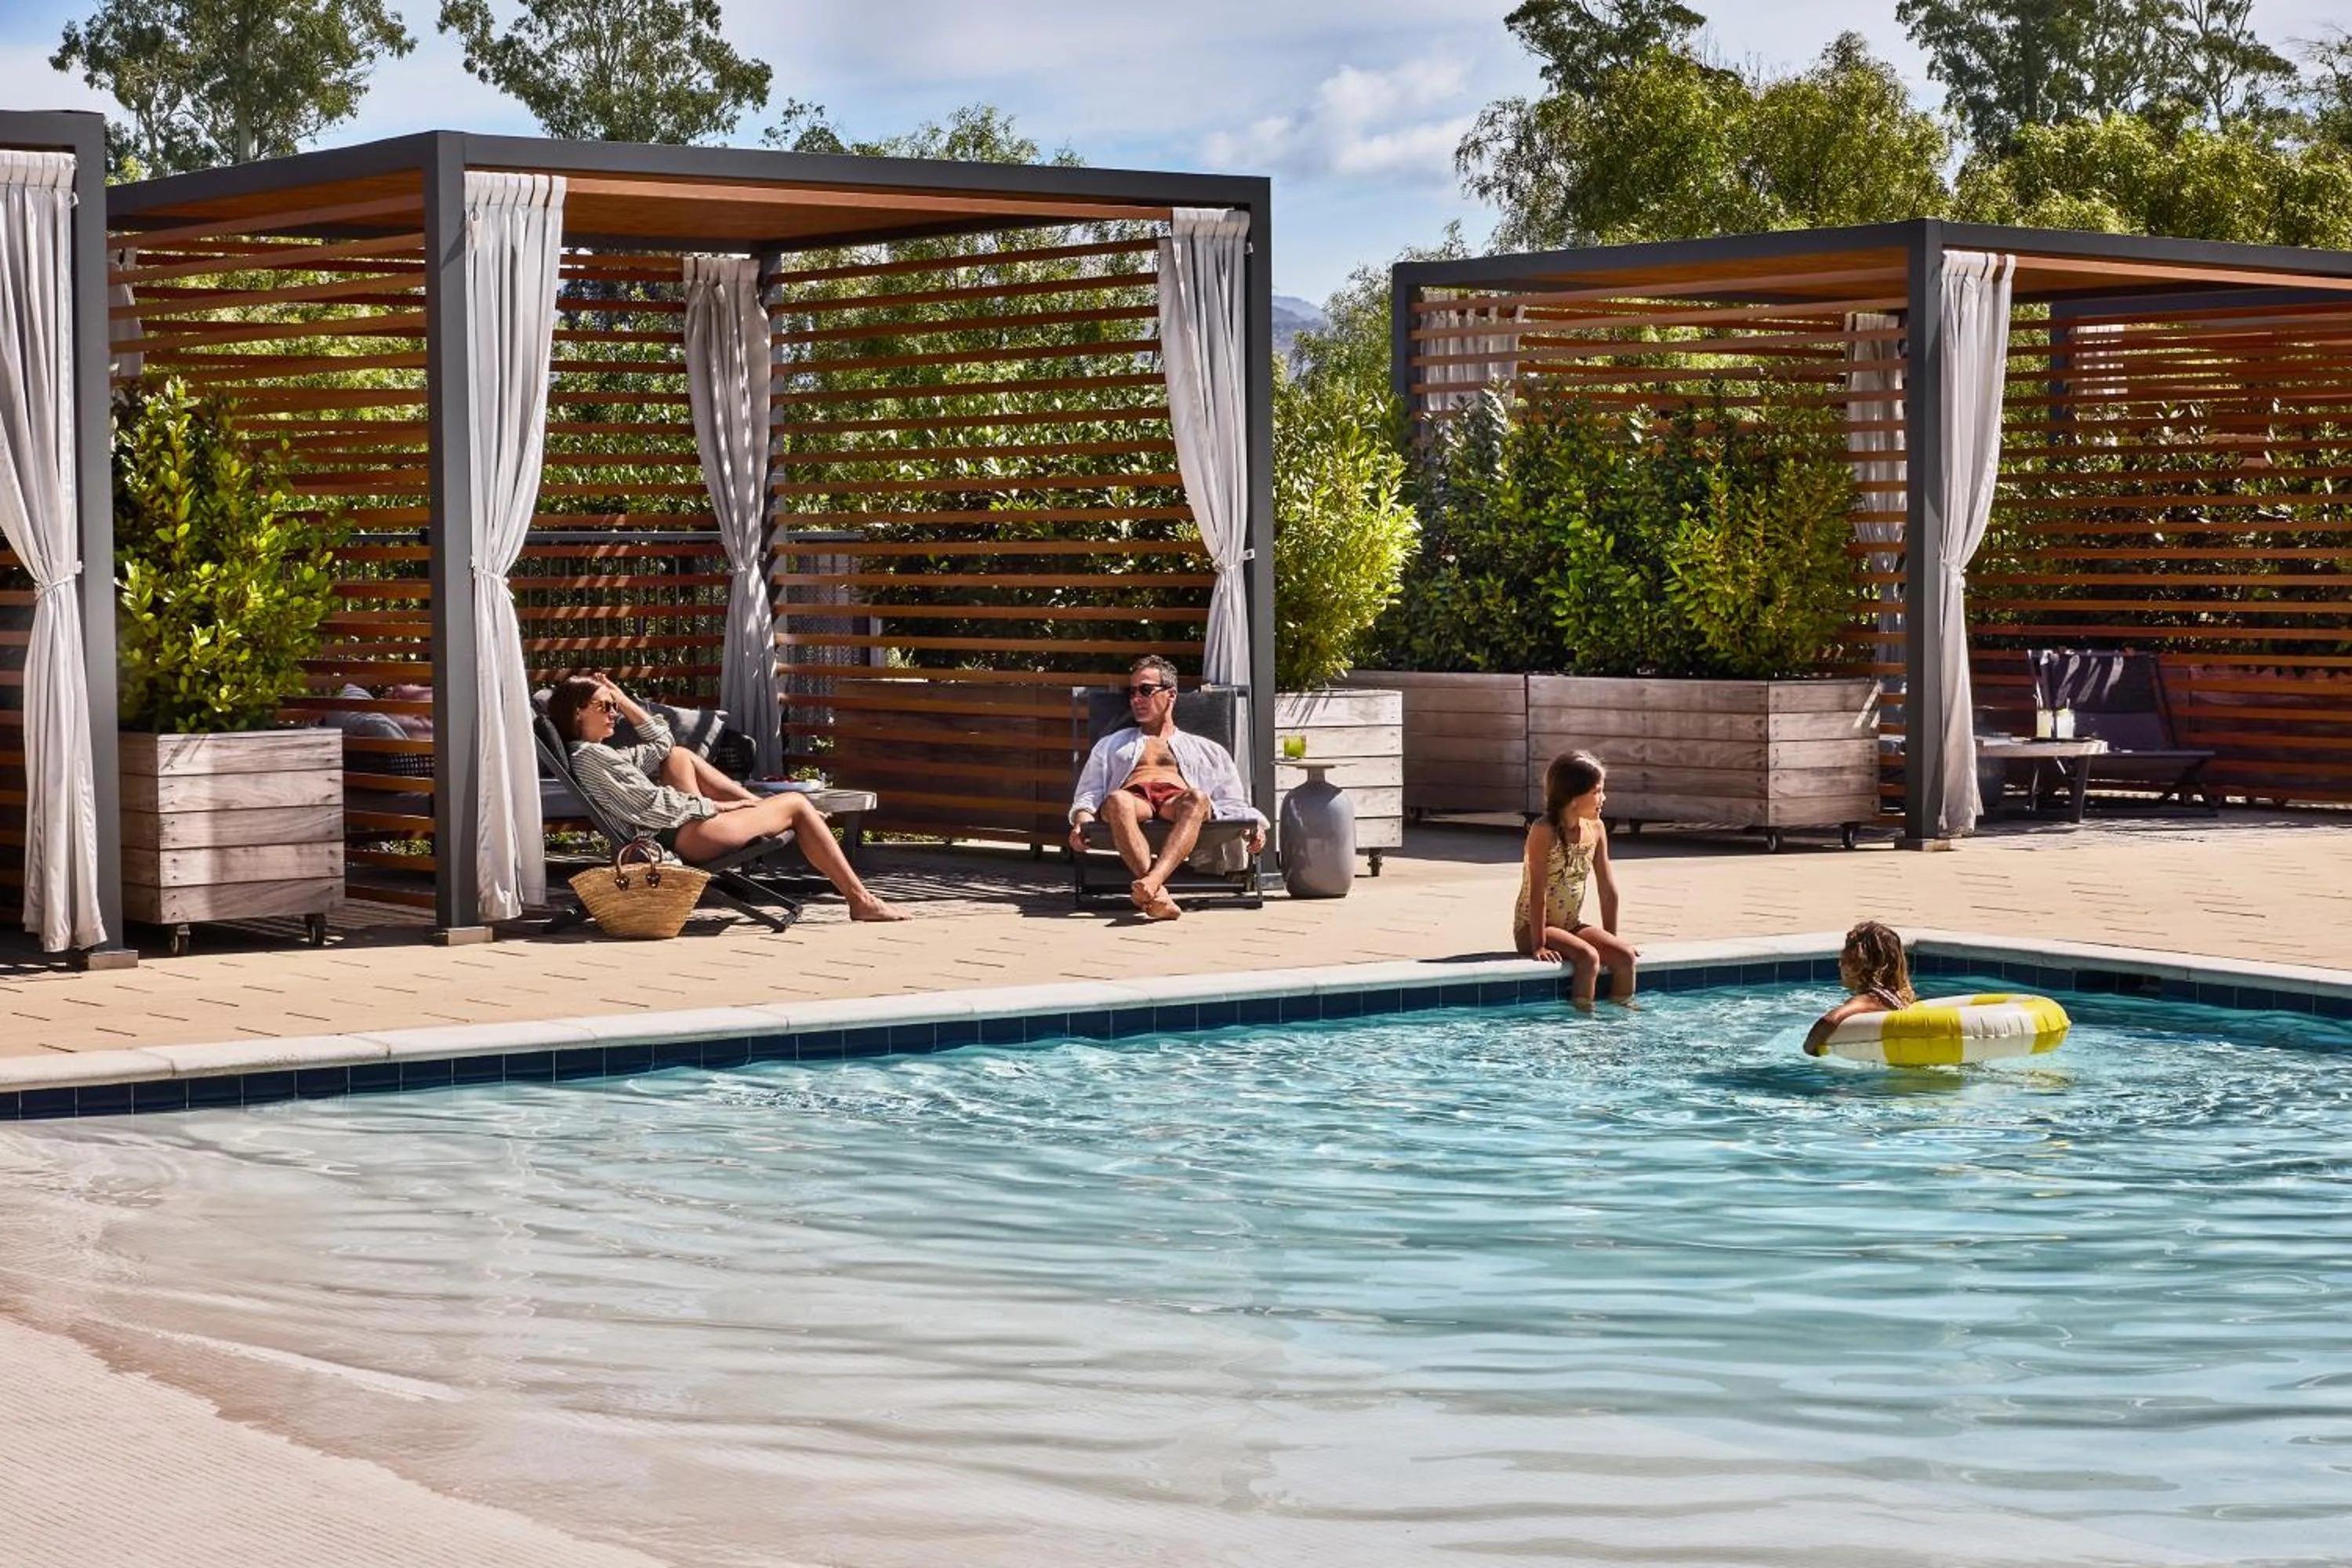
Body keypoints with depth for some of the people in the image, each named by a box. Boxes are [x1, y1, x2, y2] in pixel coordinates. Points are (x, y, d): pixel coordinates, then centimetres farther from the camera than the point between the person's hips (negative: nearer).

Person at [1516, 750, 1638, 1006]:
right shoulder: (1544, 831, -20)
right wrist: (1538, 946, -24)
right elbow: (1538, 893, -22)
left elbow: (1607, 889, 6)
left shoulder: (1596, 829, 0)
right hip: (1532, 928, -6)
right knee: (1588, 957, -29)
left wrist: (1611, 939, 7)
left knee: (1625, 956, -13)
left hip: (1572, 925, 7)